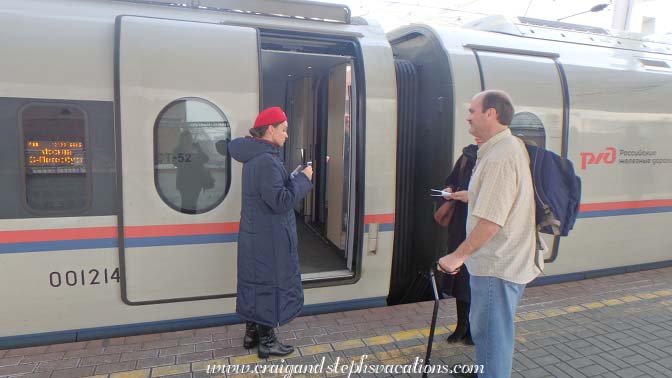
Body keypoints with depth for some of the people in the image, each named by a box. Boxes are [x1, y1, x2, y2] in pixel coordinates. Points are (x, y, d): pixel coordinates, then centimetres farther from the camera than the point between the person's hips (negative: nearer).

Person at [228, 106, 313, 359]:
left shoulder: (253, 156, 9)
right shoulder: (267, 160, -23)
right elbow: (281, 201, -25)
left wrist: (294, 179, 9)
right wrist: (303, 179, -14)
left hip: (254, 234, 10)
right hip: (269, 238, -10)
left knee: (255, 282, 18)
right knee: (269, 284, 3)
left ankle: (251, 333, 32)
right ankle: (267, 342, 18)